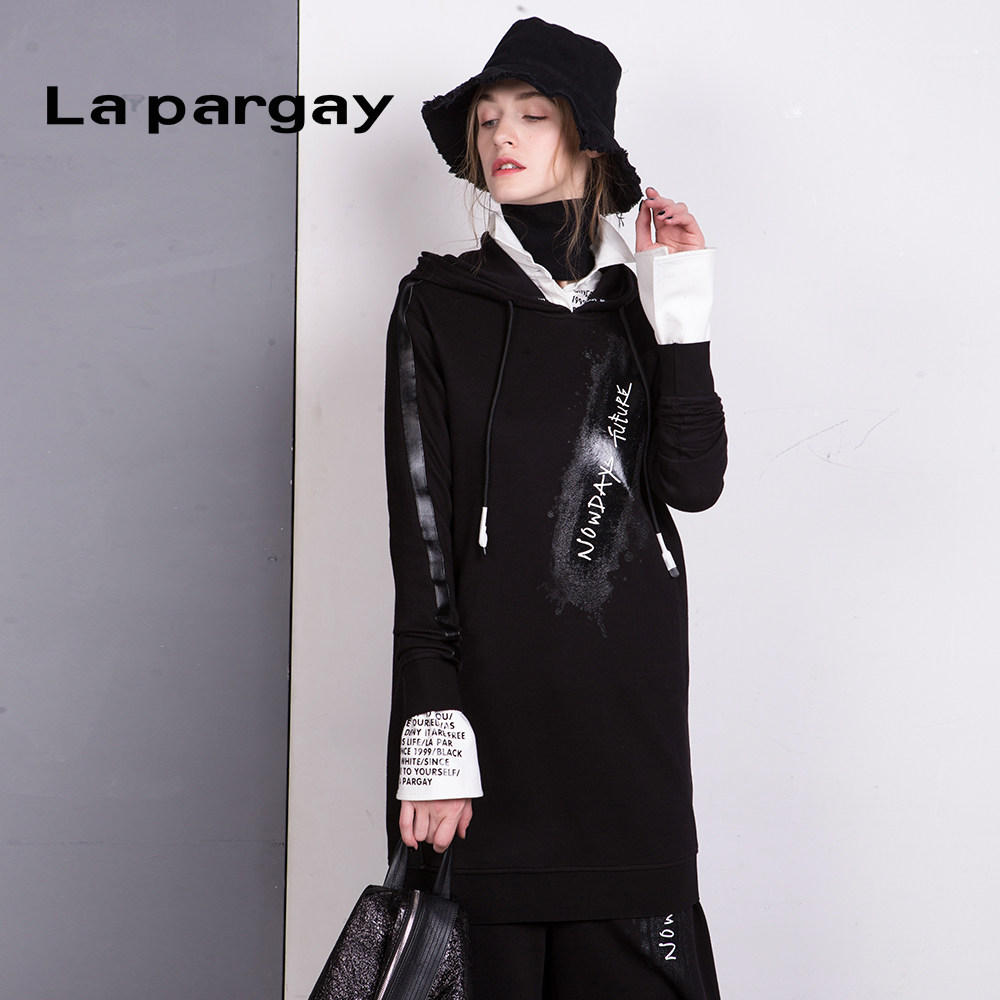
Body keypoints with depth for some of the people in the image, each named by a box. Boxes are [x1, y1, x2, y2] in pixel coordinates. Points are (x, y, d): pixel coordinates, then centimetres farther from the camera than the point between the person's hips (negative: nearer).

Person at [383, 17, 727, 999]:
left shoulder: (633, 302, 12)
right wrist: (432, 733, -13)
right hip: (494, 686, -2)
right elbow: (421, 522, -4)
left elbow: (694, 482, 0)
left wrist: (681, 320, -8)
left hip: (631, 684, 2)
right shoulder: (440, 304, 4)